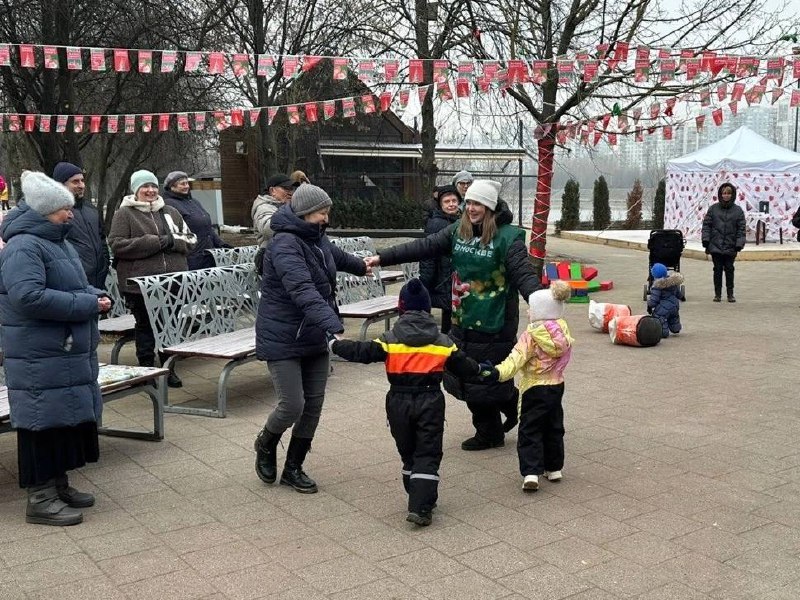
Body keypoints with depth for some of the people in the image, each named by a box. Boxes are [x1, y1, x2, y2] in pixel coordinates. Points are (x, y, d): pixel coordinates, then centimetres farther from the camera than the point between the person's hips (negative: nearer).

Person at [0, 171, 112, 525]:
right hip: (41, 360, -10)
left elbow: (77, 287, 26)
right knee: (45, 423, -4)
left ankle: (58, 485, 28)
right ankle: (40, 499, 6)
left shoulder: (58, 243, 17)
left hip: (70, 354, 10)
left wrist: (97, 296, 2)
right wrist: (88, 304, -23)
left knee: (68, 420, 15)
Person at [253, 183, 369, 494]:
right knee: (292, 405, -8)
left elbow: (336, 256, 32)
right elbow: (303, 292, -36)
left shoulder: (318, 239, 7)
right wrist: (334, 327, -46)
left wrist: (360, 265, 50)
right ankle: (265, 446, 25)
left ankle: (293, 468, 23)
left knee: (314, 404, 7)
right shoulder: (285, 245, -22)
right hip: (283, 340, -8)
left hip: (315, 338, 8)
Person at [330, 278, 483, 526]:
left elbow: (362, 352, -8)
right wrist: (480, 370, 29)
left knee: (408, 452, 18)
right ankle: (421, 507, -7)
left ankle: (418, 499, 26)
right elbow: (463, 365, 9)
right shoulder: (442, 342, 2)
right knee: (428, 455, 3)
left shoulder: (390, 340, -3)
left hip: (399, 403, 1)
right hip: (430, 401, 0)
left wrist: (335, 344, 5)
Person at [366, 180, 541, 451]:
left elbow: (524, 275, -20)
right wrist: (382, 257, -4)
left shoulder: (508, 237, -12)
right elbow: (424, 247, 2)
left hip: (494, 326, -6)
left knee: (489, 380, 0)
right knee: (461, 376, 13)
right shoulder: (458, 230, 6)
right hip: (463, 322, 7)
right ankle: (490, 431, 30)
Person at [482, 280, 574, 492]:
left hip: (535, 389, -6)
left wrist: (498, 372, -38)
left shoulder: (532, 335, -17)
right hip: (557, 386, 6)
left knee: (529, 431, -1)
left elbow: (516, 359, -28)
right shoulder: (563, 331, 1)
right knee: (554, 428, 19)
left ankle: (531, 473, -11)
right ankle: (554, 468, 27)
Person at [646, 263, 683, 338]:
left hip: (663, 309, -7)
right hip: (674, 306, 8)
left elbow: (653, 300, -21)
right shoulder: (674, 281, -2)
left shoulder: (657, 285, -23)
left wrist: (649, 306, -2)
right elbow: (678, 295, 11)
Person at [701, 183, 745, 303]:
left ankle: (730, 293, 15)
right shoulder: (713, 208, 3)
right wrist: (706, 241, -5)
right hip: (715, 246, 0)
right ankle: (717, 293, 14)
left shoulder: (738, 211, 3)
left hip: (730, 248, 0)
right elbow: (706, 225, 3)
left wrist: (739, 245, -7)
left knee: (729, 269, 5)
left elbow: (741, 229, 1)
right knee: (717, 269, 5)